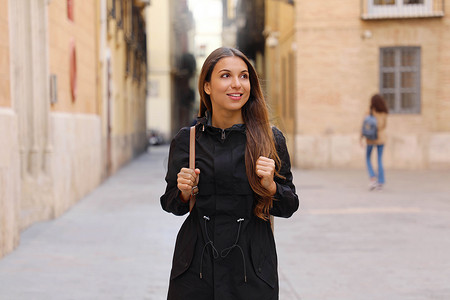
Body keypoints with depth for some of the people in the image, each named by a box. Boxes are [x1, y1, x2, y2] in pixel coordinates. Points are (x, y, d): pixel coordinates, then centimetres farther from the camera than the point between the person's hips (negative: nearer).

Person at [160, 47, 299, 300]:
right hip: (196, 268, 1)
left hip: (252, 270, 0)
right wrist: (185, 192, -11)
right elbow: (171, 205, 10)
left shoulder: (271, 140, -2)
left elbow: (289, 207, 3)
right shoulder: (187, 140, 1)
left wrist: (270, 186, -16)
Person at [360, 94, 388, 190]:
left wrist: (361, 138, -11)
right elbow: (384, 125, 6)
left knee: (368, 158, 13)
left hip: (371, 138, -2)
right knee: (380, 160, 9)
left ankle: (372, 177, -7)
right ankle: (380, 182, 4)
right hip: (381, 138, 2)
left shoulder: (369, 111, -10)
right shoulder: (384, 112, -2)